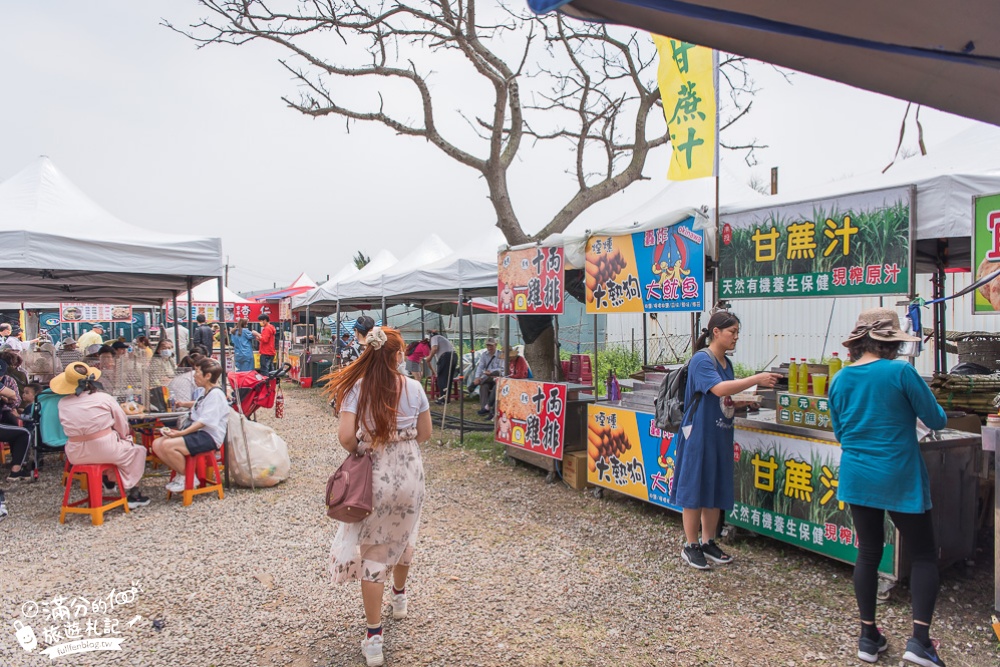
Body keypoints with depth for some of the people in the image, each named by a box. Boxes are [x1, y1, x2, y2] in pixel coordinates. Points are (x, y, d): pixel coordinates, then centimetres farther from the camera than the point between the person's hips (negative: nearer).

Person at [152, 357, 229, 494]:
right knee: (157, 444, -3)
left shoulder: (216, 393, -14)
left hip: (209, 437, -10)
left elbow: (205, 421, -21)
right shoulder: (206, 393, 17)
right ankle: (180, 474, 6)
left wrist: (181, 433, -24)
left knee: (168, 445, -26)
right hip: (198, 433, 10)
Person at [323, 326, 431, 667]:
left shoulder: (356, 388, -11)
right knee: (402, 536, 27)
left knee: (371, 551, 8)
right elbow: (425, 434, 2)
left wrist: (360, 451, 1)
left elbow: (346, 437, -19)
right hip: (409, 474, 3)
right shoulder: (414, 387, -6)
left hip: (373, 476, -2)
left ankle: (374, 638, 11)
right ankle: (400, 597, 51)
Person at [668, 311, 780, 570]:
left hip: (721, 436, 8)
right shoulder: (701, 359, -14)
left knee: (717, 492, 14)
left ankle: (708, 542, 27)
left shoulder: (726, 363, 11)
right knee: (695, 491, 2)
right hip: (699, 435, -8)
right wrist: (757, 379, -27)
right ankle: (690, 546, 14)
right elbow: (719, 389, -30)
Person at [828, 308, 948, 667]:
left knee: (868, 554, 15)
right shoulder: (900, 371, -13)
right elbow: (937, 420, -4)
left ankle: (868, 637, 20)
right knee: (923, 556, 10)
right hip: (900, 479, -4)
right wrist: (904, 415, 15)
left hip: (857, 478, 4)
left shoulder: (840, 379, 1)